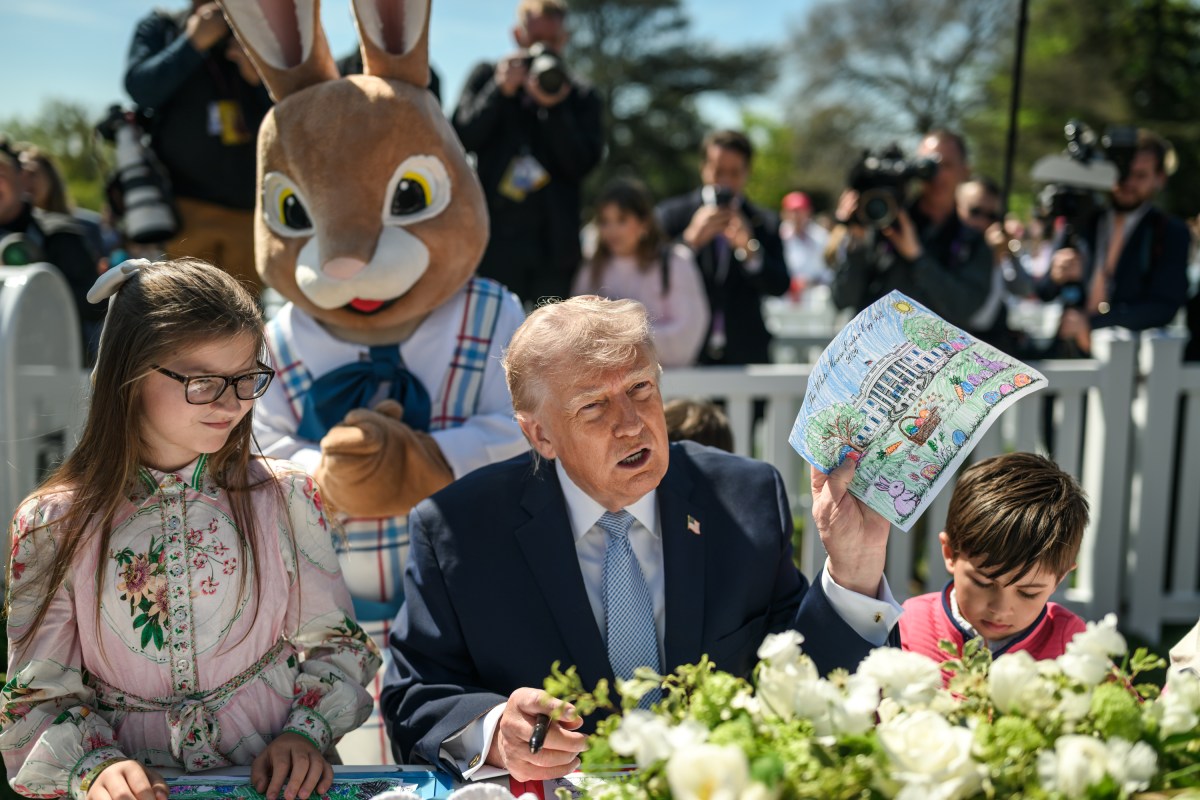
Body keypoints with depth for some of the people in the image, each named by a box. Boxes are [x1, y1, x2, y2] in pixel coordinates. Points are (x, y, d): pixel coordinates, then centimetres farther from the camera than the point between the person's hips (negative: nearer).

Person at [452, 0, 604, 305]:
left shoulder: (581, 96, 10)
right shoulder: (487, 77, 11)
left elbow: (584, 163, -1)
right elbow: (462, 138, 0)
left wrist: (554, 108, -13)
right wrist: (501, 91, -10)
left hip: (555, 242, 1)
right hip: (495, 237, 0)